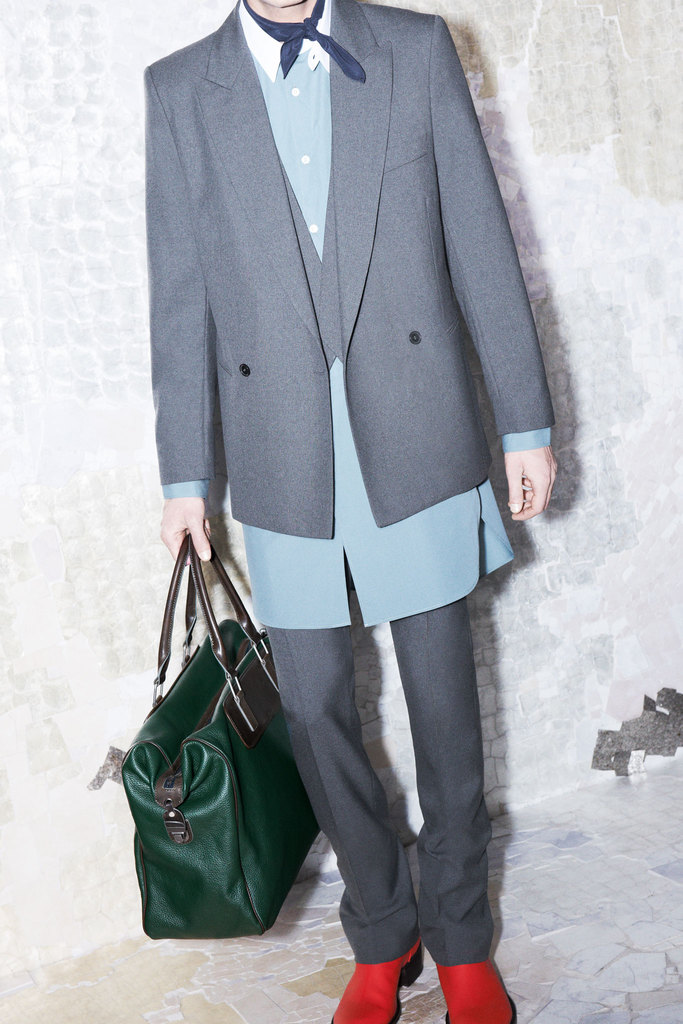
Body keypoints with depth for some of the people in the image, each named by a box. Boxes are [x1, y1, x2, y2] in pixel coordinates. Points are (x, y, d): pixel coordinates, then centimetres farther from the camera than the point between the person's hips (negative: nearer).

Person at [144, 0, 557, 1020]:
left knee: (445, 699, 8)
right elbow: (180, 299, 5)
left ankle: (462, 940, 30)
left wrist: (527, 420, 1)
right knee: (316, 705, 8)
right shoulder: (180, 89, 6)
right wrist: (185, 476, 4)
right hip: (283, 457, 1)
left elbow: (481, 245, 3)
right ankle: (382, 937, 31)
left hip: (417, 437, 0)